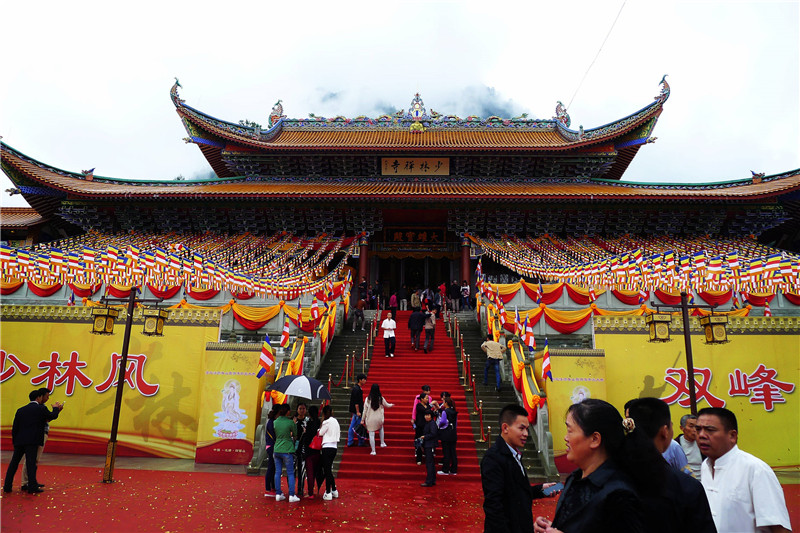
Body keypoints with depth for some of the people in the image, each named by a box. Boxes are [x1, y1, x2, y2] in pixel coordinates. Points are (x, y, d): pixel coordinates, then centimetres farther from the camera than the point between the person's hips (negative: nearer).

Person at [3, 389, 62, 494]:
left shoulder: (21, 410, 12)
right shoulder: (41, 409, -3)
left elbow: (15, 427, 11)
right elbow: (53, 416, 10)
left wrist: (14, 441, 18)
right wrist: (55, 408, 29)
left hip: (19, 441, 5)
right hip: (32, 441, -5)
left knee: (14, 463, 14)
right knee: (31, 463, -4)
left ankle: (7, 486, 18)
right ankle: (32, 487, -4)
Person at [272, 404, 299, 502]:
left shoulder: (275, 422, 2)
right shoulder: (290, 422, -12)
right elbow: (295, 434, 0)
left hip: (276, 450, 5)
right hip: (287, 450, -5)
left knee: (278, 472, 11)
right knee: (290, 473, 3)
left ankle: (278, 494, 14)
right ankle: (291, 496, 2)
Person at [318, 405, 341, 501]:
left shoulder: (327, 422, -11)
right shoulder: (335, 421, 14)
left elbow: (320, 433, -3)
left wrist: (322, 421, 0)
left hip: (327, 447, -8)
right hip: (334, 447, 8)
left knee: (327, 470, -4)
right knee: (328, 470, 16)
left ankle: (328, 493, -2)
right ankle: (334, 490, 20)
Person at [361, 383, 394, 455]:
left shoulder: (368, 399, -11)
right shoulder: (381, 399, -7)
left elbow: (365, 410, -6)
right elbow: (387, 405, 13)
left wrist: (363, 419, 5)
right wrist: (391, 405, 35)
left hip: (370, 419, -2)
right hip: (379, 419, 2)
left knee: (371, 435, 7)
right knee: (381, 428, 33)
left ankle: (373, 451, 12)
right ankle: (382, 443, 34)